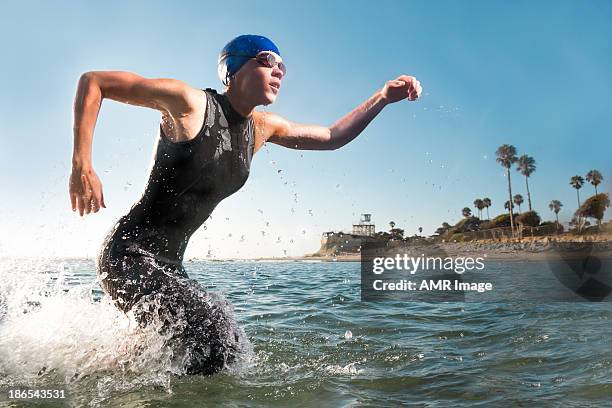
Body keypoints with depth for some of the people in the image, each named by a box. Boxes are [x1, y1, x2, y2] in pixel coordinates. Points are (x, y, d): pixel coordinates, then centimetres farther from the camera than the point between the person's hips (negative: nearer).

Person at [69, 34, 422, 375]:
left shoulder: (262, 127, 7)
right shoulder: (190, 103, -14)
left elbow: (332, 137, 18)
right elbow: (93, 81, -10)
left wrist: (383, 97, 10)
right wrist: (82, 166, -19)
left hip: (169, 265, 8)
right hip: (129, 253, -8)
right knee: (217, 332, -24)